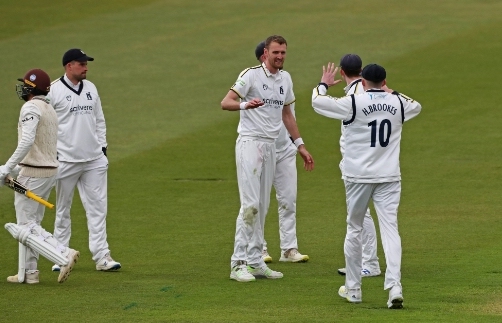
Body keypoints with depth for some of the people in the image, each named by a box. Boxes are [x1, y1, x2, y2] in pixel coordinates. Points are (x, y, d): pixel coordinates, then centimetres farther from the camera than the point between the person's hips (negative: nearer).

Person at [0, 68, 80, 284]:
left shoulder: (31, 108, -14)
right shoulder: (49, 109, 16)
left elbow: (27, 142, -28)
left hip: (33, 174, -9)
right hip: (50, 170, 9)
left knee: (25, 228, -5)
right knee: (29, 224, 17)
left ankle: (64, 255, -18)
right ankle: (28, 272, 18)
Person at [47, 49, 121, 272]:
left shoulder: (91, 88, 12)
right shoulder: (53, 90, -6)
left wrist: (102, 146, 11)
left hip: (94, 161, 5)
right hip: (66, 160, -5)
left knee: (98, 207, 0)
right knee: (62, 209, 5)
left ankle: (101, 256, 0)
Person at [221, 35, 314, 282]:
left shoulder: (285, 79, 12)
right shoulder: (251, 75, -10)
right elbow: (226, 102, -18)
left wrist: (300, 145, 23)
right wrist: (245, 104, -39)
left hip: (270, 146, 7)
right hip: (250, 143, -7)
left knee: (262, 206, 8)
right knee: (250, 204, -14)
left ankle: (255, 261, 13)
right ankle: (239, 264, -13)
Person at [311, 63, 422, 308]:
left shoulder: (353, 103, -9)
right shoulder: (398, 103, 3)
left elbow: (317, 102, 0)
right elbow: (416, 106, 27)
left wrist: (324, 84, 19)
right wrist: (392, 93, 35)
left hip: (358, 177, -2)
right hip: (389, 177, 2)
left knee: (354, 230, 12)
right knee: (390, 230, -4)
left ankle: (352, 289, 19)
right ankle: (394, 286, -21)